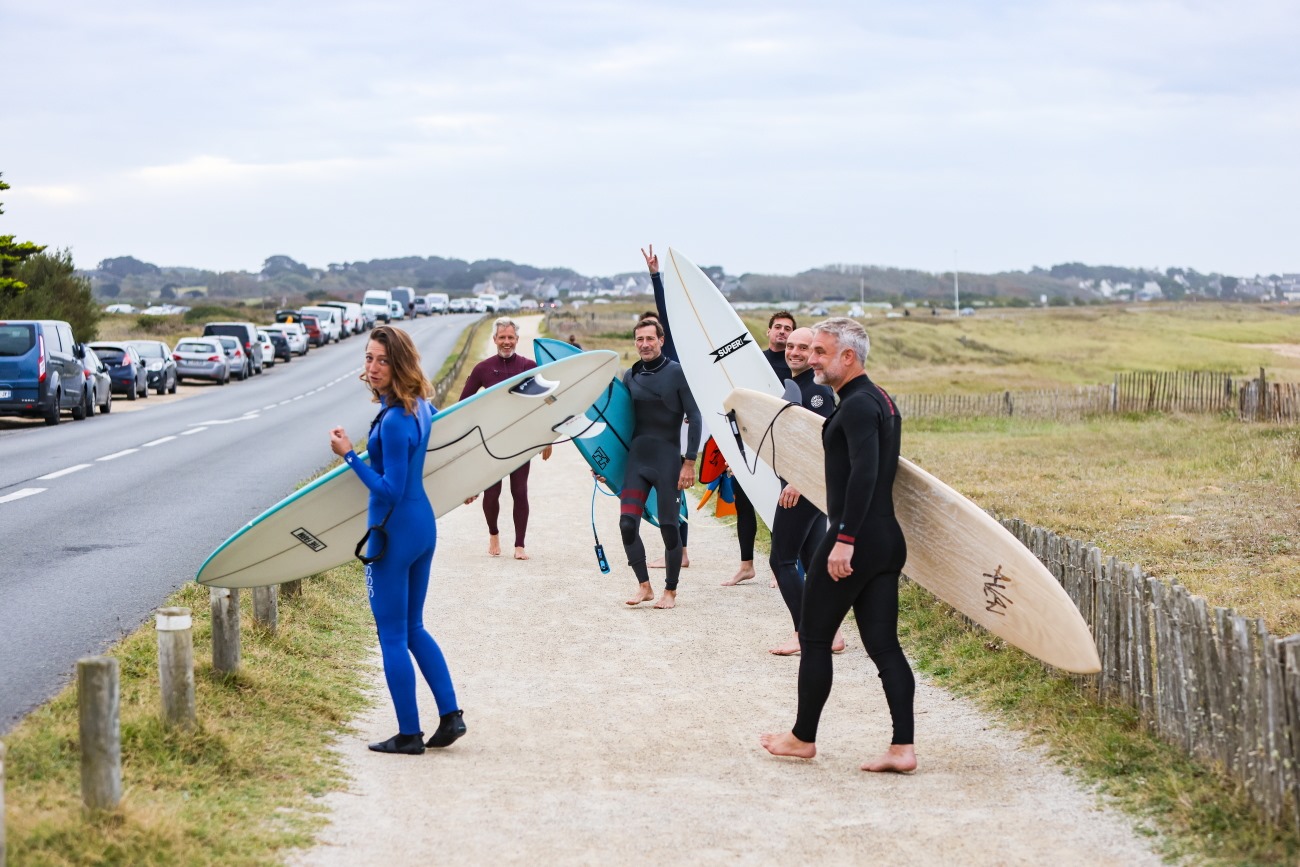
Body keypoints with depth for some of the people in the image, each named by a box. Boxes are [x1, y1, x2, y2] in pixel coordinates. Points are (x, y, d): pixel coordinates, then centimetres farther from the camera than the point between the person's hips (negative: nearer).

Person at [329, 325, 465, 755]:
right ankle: (450, 715, 17)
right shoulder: (419, 405, 4)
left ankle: (409, 735, 9)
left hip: (394, 532, -9)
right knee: (413, 628, 20)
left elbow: (390, 490, -22)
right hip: (424, 525, 9)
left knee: (392, 636, 3)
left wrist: (350, 455, -21)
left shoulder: (395, 422, -23)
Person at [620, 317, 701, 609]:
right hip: (636, 459, 4)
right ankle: (644, 586, 8)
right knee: (627, 524, -7)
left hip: (668, 461, -4)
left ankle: (670, 591, 15)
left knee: (669, 527, 0)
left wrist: (689, 462, -11)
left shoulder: (677, 373, -5)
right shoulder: (630, 376, 9)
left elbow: (694, 418, -6)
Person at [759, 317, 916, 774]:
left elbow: (864, 472, -26)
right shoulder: (881, 401, 16)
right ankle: (902, 747, 0)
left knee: (814, 637, 5)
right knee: (883, 644, 6)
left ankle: (803, 737, 17)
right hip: (887, 539, 9)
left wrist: (845, 539, -28)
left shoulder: (857, 405, -15)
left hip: (854, 541, -9)